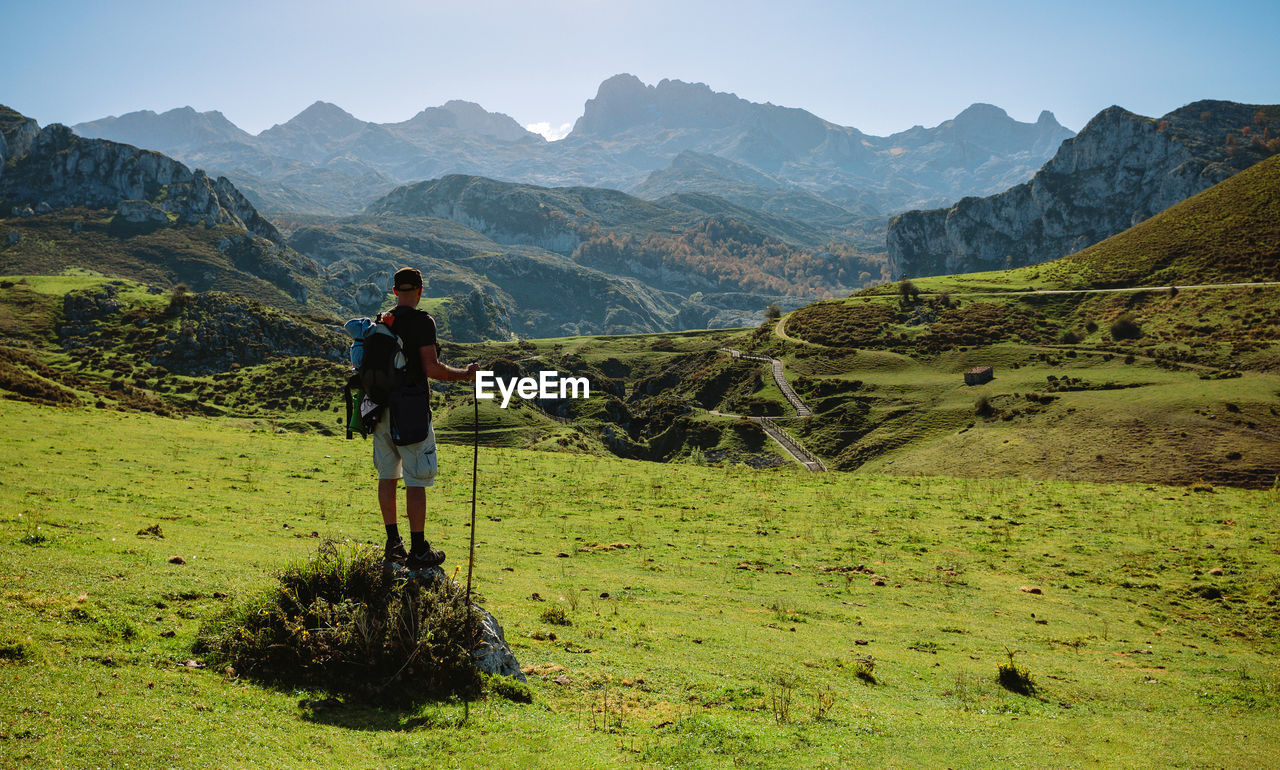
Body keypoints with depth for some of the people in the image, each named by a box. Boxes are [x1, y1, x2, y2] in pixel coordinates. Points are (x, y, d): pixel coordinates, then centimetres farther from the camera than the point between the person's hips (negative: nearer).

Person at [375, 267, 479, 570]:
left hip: (382, 407, 7)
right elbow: (432, 368, -18)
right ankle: (418, 551, 0)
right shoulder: (422, 321, -12)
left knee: (388, 476, 14)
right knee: (416, 481, -2)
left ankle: (393, 544, 21)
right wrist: (466, 374, -4)